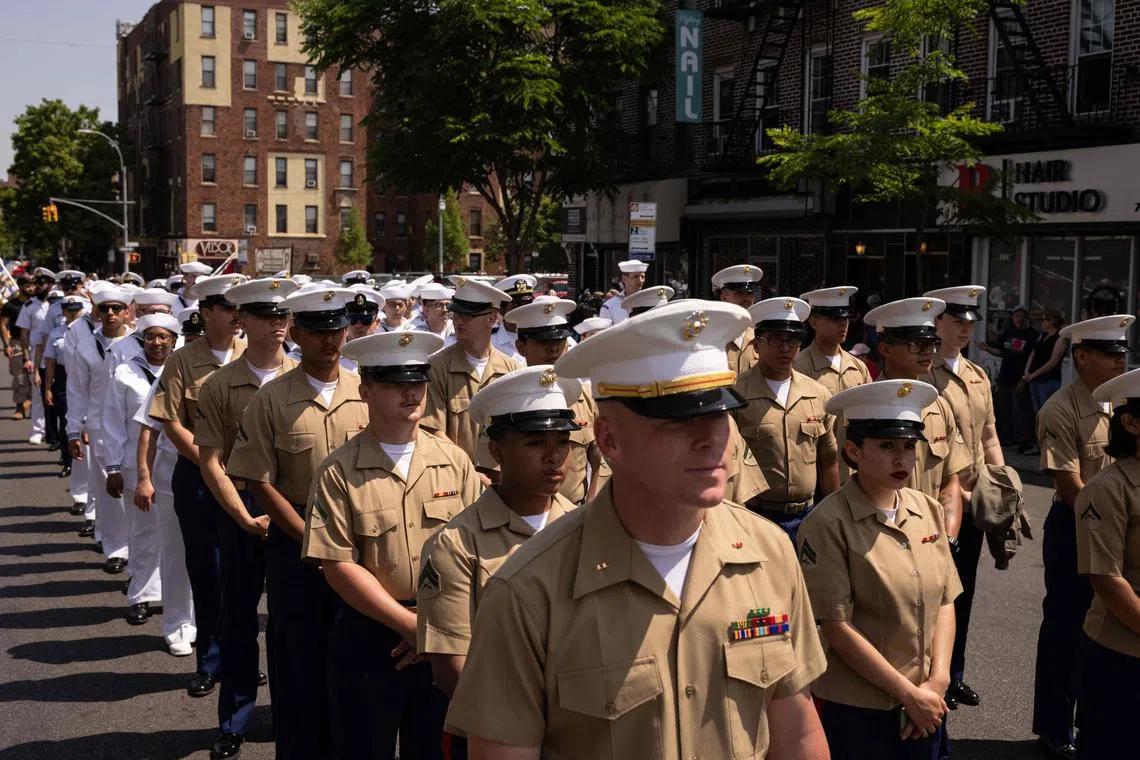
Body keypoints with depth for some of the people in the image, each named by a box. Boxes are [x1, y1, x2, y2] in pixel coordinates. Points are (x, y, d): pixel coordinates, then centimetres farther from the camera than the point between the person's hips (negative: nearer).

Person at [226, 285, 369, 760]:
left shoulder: (366, 393, 1)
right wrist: (312, 538, -10)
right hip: (295, 542, -2)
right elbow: (261, 483, -6)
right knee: (299, 655, 8)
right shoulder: (272, 399, -5)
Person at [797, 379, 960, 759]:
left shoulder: (930, 510, 2)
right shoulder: (827, 524, -15)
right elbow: (838, 629, -17)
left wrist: (938, 682, -6)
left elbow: (944, 602, 5)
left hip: (927, 702, 5)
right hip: (856, 709, -5)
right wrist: (910, 693, -14)